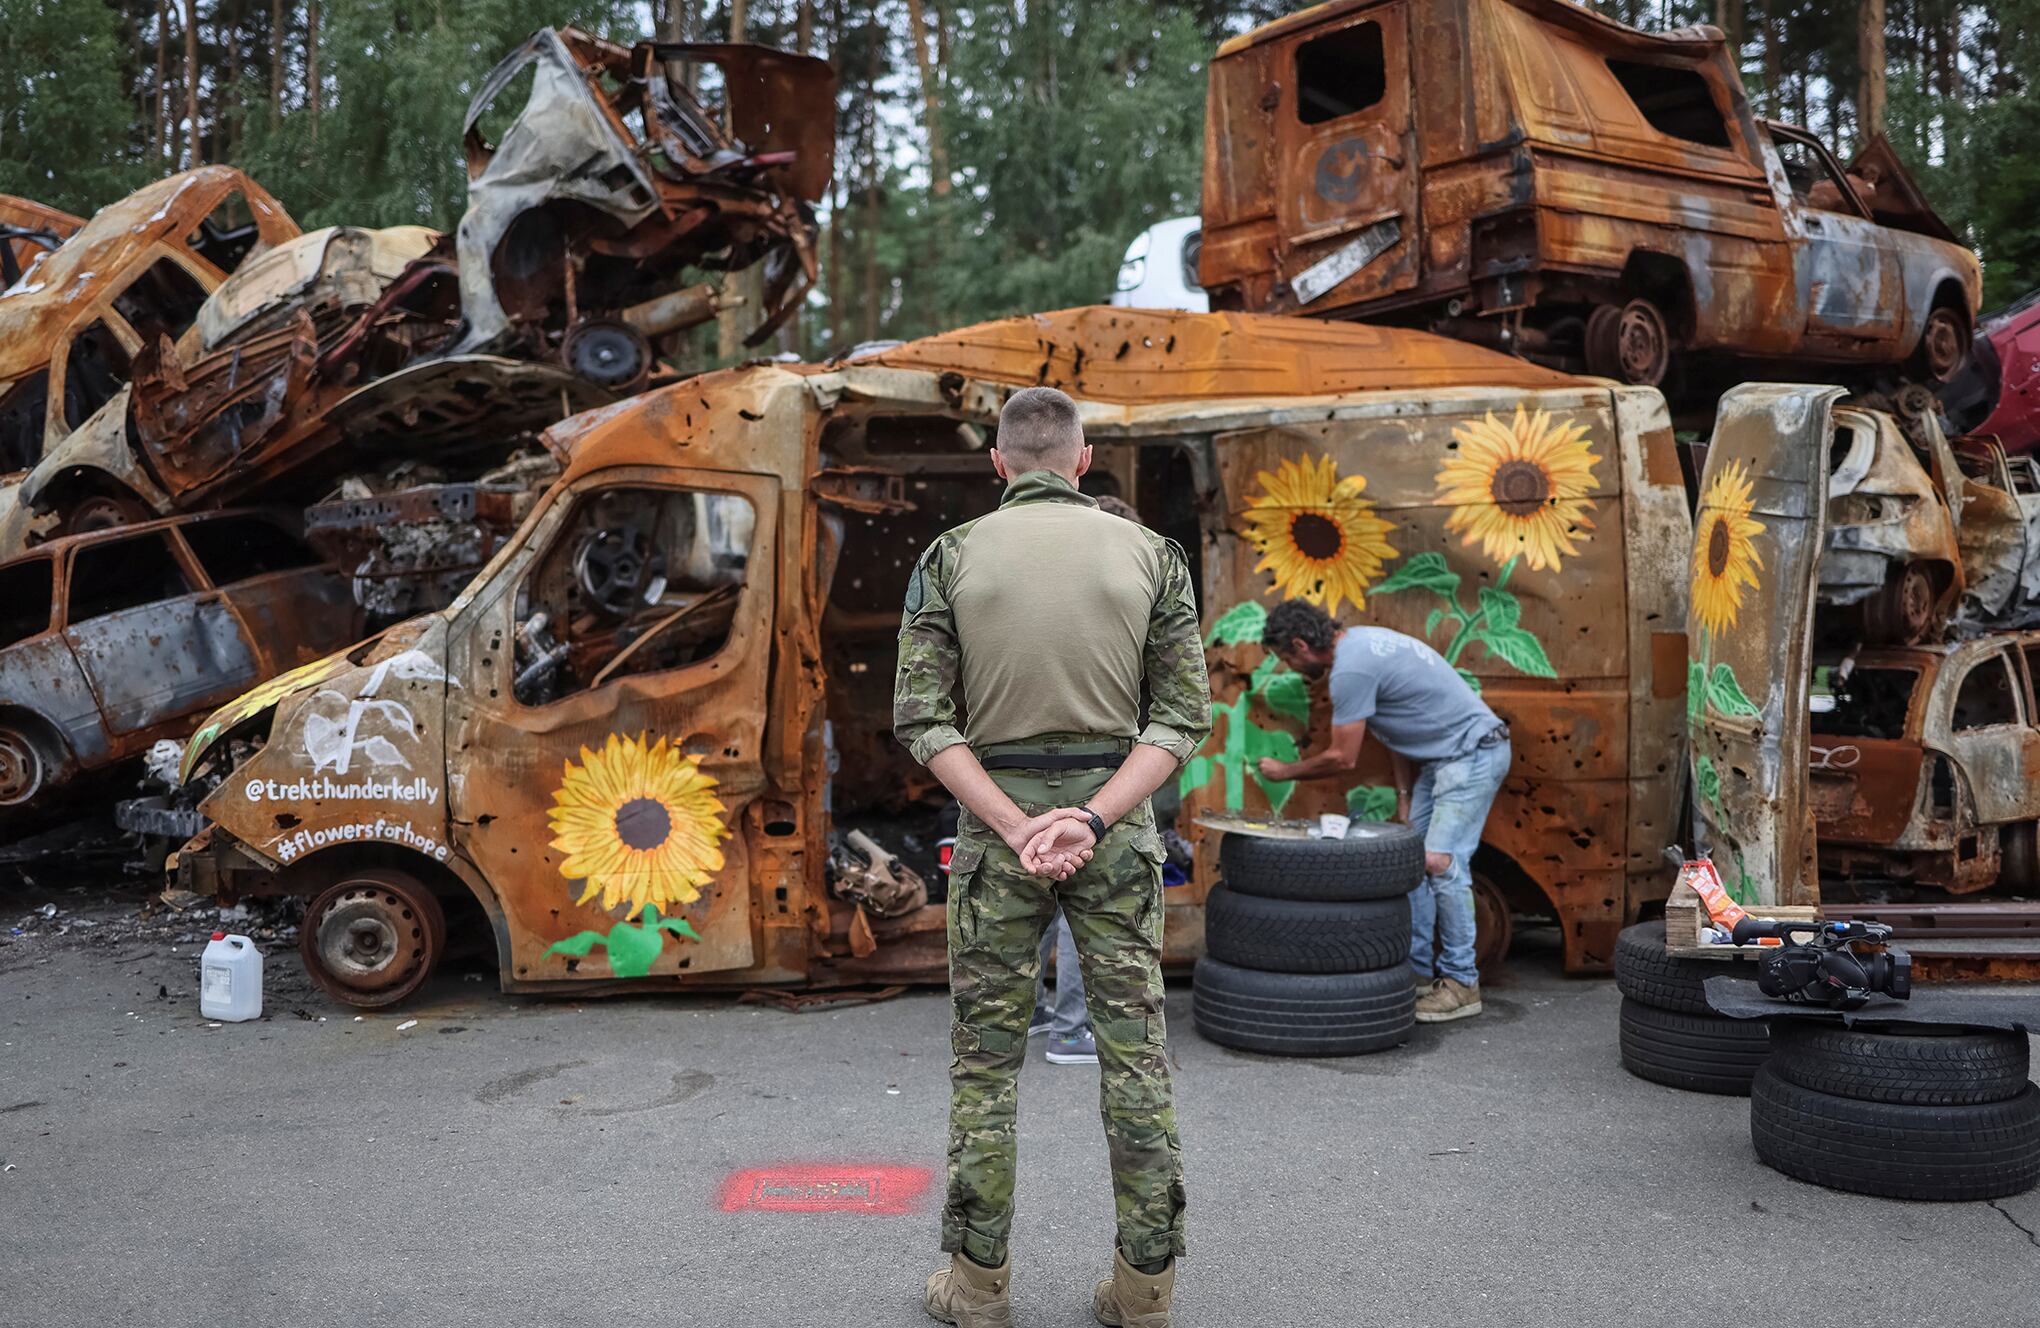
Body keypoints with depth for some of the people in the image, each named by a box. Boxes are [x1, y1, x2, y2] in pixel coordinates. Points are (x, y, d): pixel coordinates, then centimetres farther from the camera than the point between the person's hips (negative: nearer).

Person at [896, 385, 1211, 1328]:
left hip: (994, 816, -1)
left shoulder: (951, 556, -1)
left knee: (985, 1056, 9)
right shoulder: (1151, 553, 1)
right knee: (1135, 1051, 8)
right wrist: (1093, 819, -14)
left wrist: (1014, 826, -13)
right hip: (1116, 814, 1)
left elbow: (922, 715, -8)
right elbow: (1185, 712, -6)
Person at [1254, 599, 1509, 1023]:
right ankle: (1418, 972, 12)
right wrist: (1403, 795, 13)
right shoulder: (1360, 643, 11)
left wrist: (1285, 770, 2)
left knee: (1440, 861, -15)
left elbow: (1342, 758, -14)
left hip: (1474, 753, -11)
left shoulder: (1352, 669, -21)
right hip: (1444, 758, 11)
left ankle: (1461, 982, -8)